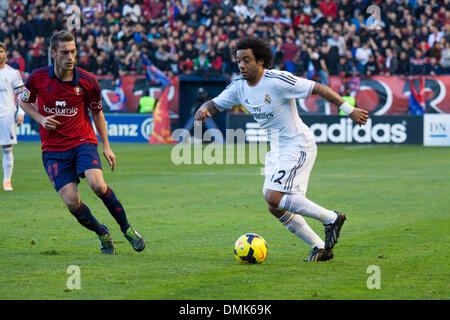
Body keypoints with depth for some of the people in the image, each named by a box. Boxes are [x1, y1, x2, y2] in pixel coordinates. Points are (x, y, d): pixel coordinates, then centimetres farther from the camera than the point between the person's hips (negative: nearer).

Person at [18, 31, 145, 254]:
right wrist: (41, 119, -6)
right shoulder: (38, 77, -6)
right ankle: (102, 234, 15)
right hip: (54, 150, 1)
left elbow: (97, 112, 9)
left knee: (97, 184, -27)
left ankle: (126, 227, -5)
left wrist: (106, 147, 10)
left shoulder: (87, 81, -6)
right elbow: (24, 101, 13)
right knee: (72, 202, -12)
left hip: (83, 142, -1)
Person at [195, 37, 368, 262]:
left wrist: (349, 110, -18)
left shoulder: (278, 81, -20)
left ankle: (330, 218, -5)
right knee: (276, 208, 5)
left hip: (298, 146, -9)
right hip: (277, 150, 9)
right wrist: (203, 109, -14)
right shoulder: (239, 87, 2)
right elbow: (215, 104, 12)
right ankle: (320, 248, 17)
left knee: (274, 198, -20)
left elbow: (319, 89, -17)